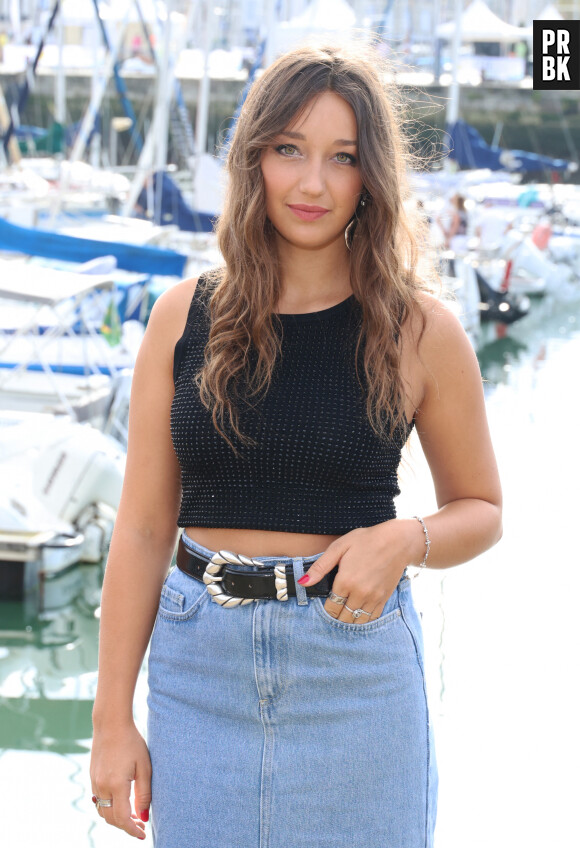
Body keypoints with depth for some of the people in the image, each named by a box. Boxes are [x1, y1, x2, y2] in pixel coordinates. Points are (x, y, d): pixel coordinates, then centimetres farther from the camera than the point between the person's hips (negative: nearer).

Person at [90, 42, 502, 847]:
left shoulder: (418, 330, -3)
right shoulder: (185, 317, 1)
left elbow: (481, 509, 8)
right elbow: (143, 527, 3)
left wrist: (407, 540, -14)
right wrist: (112, 718, 1)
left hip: (356, 666, -1)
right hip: (200, 661, 2)